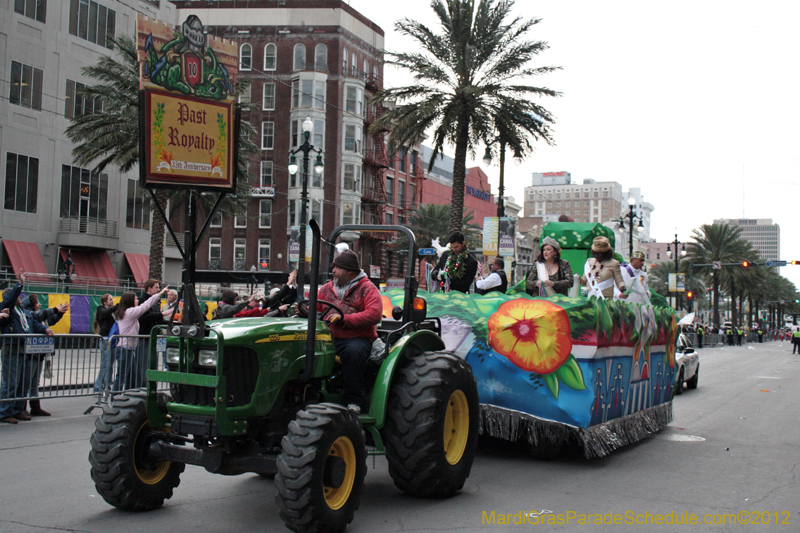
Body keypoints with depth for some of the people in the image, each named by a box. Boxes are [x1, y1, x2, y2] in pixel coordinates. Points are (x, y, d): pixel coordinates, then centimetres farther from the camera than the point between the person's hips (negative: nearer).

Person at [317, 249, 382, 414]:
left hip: (357, 337, -4)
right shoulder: (327, 288, 21)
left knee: (354, 351, -38)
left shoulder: (367, 288, 3)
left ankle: (354, 401, -26)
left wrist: (344, 319, -21)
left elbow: (374, 314, -13)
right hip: (330, 337, 4)